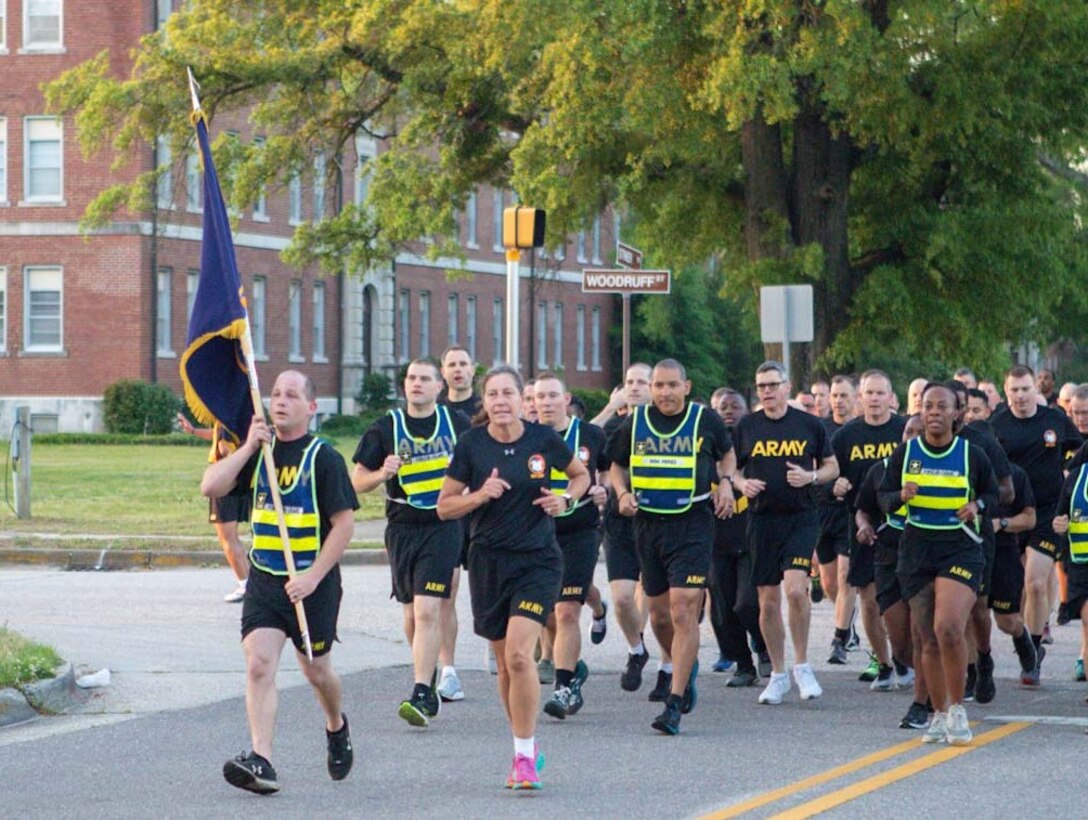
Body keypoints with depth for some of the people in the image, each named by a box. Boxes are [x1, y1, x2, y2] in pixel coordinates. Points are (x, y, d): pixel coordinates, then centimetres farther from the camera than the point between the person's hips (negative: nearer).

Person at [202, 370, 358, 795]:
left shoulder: (324, 457, -7)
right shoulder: (258, 451, 7)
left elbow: (344, 523, -10)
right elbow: (211, 487, -4)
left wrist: (313, 577, -16)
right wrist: (249, 447, -11)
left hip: (312, 583, -3)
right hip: (264, 579, 3)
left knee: (316, 669, 11)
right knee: (259, 664, -13)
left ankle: (337, 727, 42)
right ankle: (261, 762, -20)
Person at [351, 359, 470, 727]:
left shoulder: (457, 423, 3)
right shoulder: (385, 428, 3)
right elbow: (357, 481, 4)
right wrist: (382, 474, -15)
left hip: (444, 527, -2)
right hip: (402, 529, 3)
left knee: (427, 611, -14)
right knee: (411, 614, 12)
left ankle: (421, 695, -17)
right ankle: (428, 681, 33)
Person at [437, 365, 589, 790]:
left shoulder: (543, 440, -4)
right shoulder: (471, 445, -3)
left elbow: (581, 475, 15)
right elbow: (444, 507, 1)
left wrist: (566, 499, -5)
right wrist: (480, 495, -16)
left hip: (538, 560, -2)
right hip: (488, 561, 2)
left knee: (519, 654, -18)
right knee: (505, 663, 10)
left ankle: (524, 756, -10)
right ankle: (527, 743, 29)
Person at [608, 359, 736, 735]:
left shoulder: (705, 420, 0)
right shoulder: (634, 423, 5)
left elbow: (727, 453, 19)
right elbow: (617, 465, 17)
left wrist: (725, 482, 1)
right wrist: (622, 493, -2)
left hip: (693, 524, -4)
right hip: (648, 524, 4)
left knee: (683, 611, -13)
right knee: (659, 615, 12)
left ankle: (674, 704, -13)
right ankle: (687, 667, 42)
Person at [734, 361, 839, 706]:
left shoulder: (809, 425, 3)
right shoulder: (746, 427, 6)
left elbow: (832, 467, 11)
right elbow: (730, 469, 14)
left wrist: (811, 477, -9)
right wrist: (742, 484, -7)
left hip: (801, 519, -2)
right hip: (762, 520, 2)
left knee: (795, 589, -19)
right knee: (768, 600, 4)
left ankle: (801, 665, -3)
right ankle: (778, 675, 17)